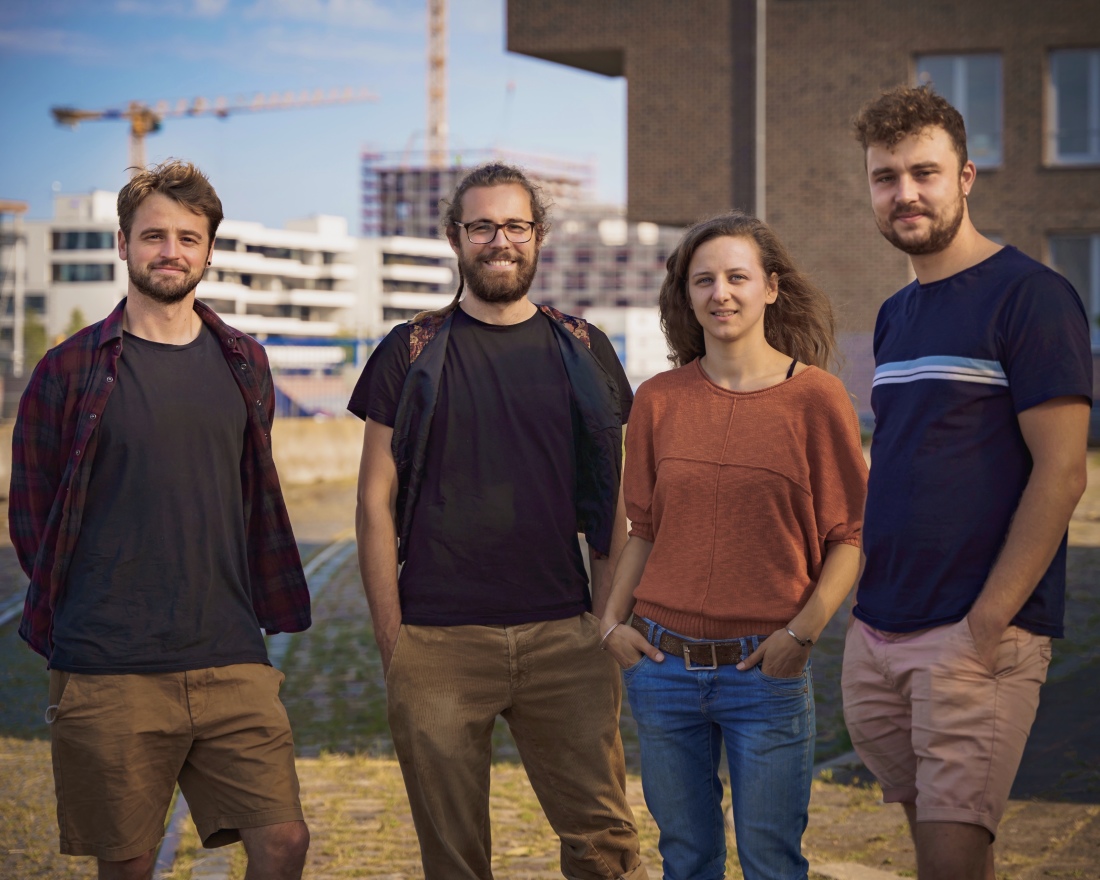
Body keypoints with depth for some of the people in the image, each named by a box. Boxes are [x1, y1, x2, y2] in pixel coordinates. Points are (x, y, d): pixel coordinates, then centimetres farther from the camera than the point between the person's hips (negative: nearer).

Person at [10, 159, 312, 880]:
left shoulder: (244, 365, 11)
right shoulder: (71, 370, 1)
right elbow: (30, 513, 5)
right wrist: (72, 629, 4)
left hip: (232, 665, 3)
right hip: (108, 677, -3)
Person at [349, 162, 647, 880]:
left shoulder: (583, 352, 10)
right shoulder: (410, 355, 5)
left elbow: (613, 504, 12)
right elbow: (376, 504, 4)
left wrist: (607, 621, 3)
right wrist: (391, 638, -3)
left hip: (564, 638, 1)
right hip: (438, 644, -1)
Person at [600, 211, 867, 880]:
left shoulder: (816, 397, -5)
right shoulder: (659, 400, 5)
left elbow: (851, 536, -3)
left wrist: (803, 631, -13)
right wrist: (613, 620, 4)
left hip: (765, 671, -3)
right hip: (663, 666, 3)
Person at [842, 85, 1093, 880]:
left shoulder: (1029, 296, -9)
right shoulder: (896, 316, 15)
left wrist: (987, 622, -18)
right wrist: (869, 597, 11)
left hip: (979, 635, -7)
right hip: (878, 632, 7)